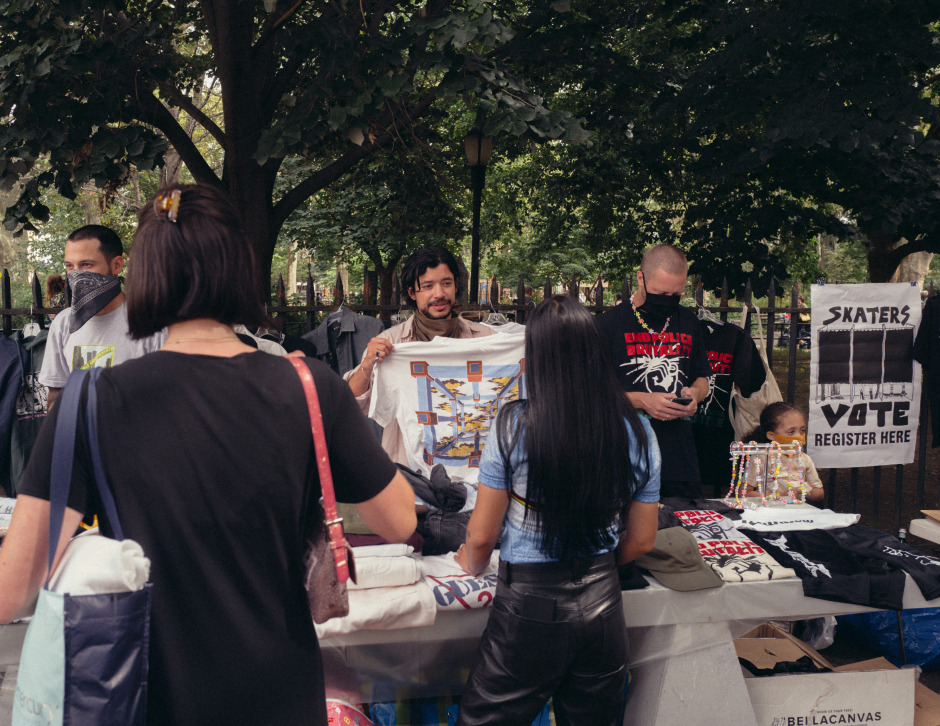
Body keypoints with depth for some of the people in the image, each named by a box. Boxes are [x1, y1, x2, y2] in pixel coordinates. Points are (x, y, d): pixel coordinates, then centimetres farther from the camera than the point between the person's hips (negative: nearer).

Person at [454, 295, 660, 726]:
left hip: (529, 608, -4)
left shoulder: (513, 425, -15)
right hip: (602, 606, 4)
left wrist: (471, 564, 15)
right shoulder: (637, 432, -5)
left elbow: (481, 536, -8)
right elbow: (641, 541, 5)